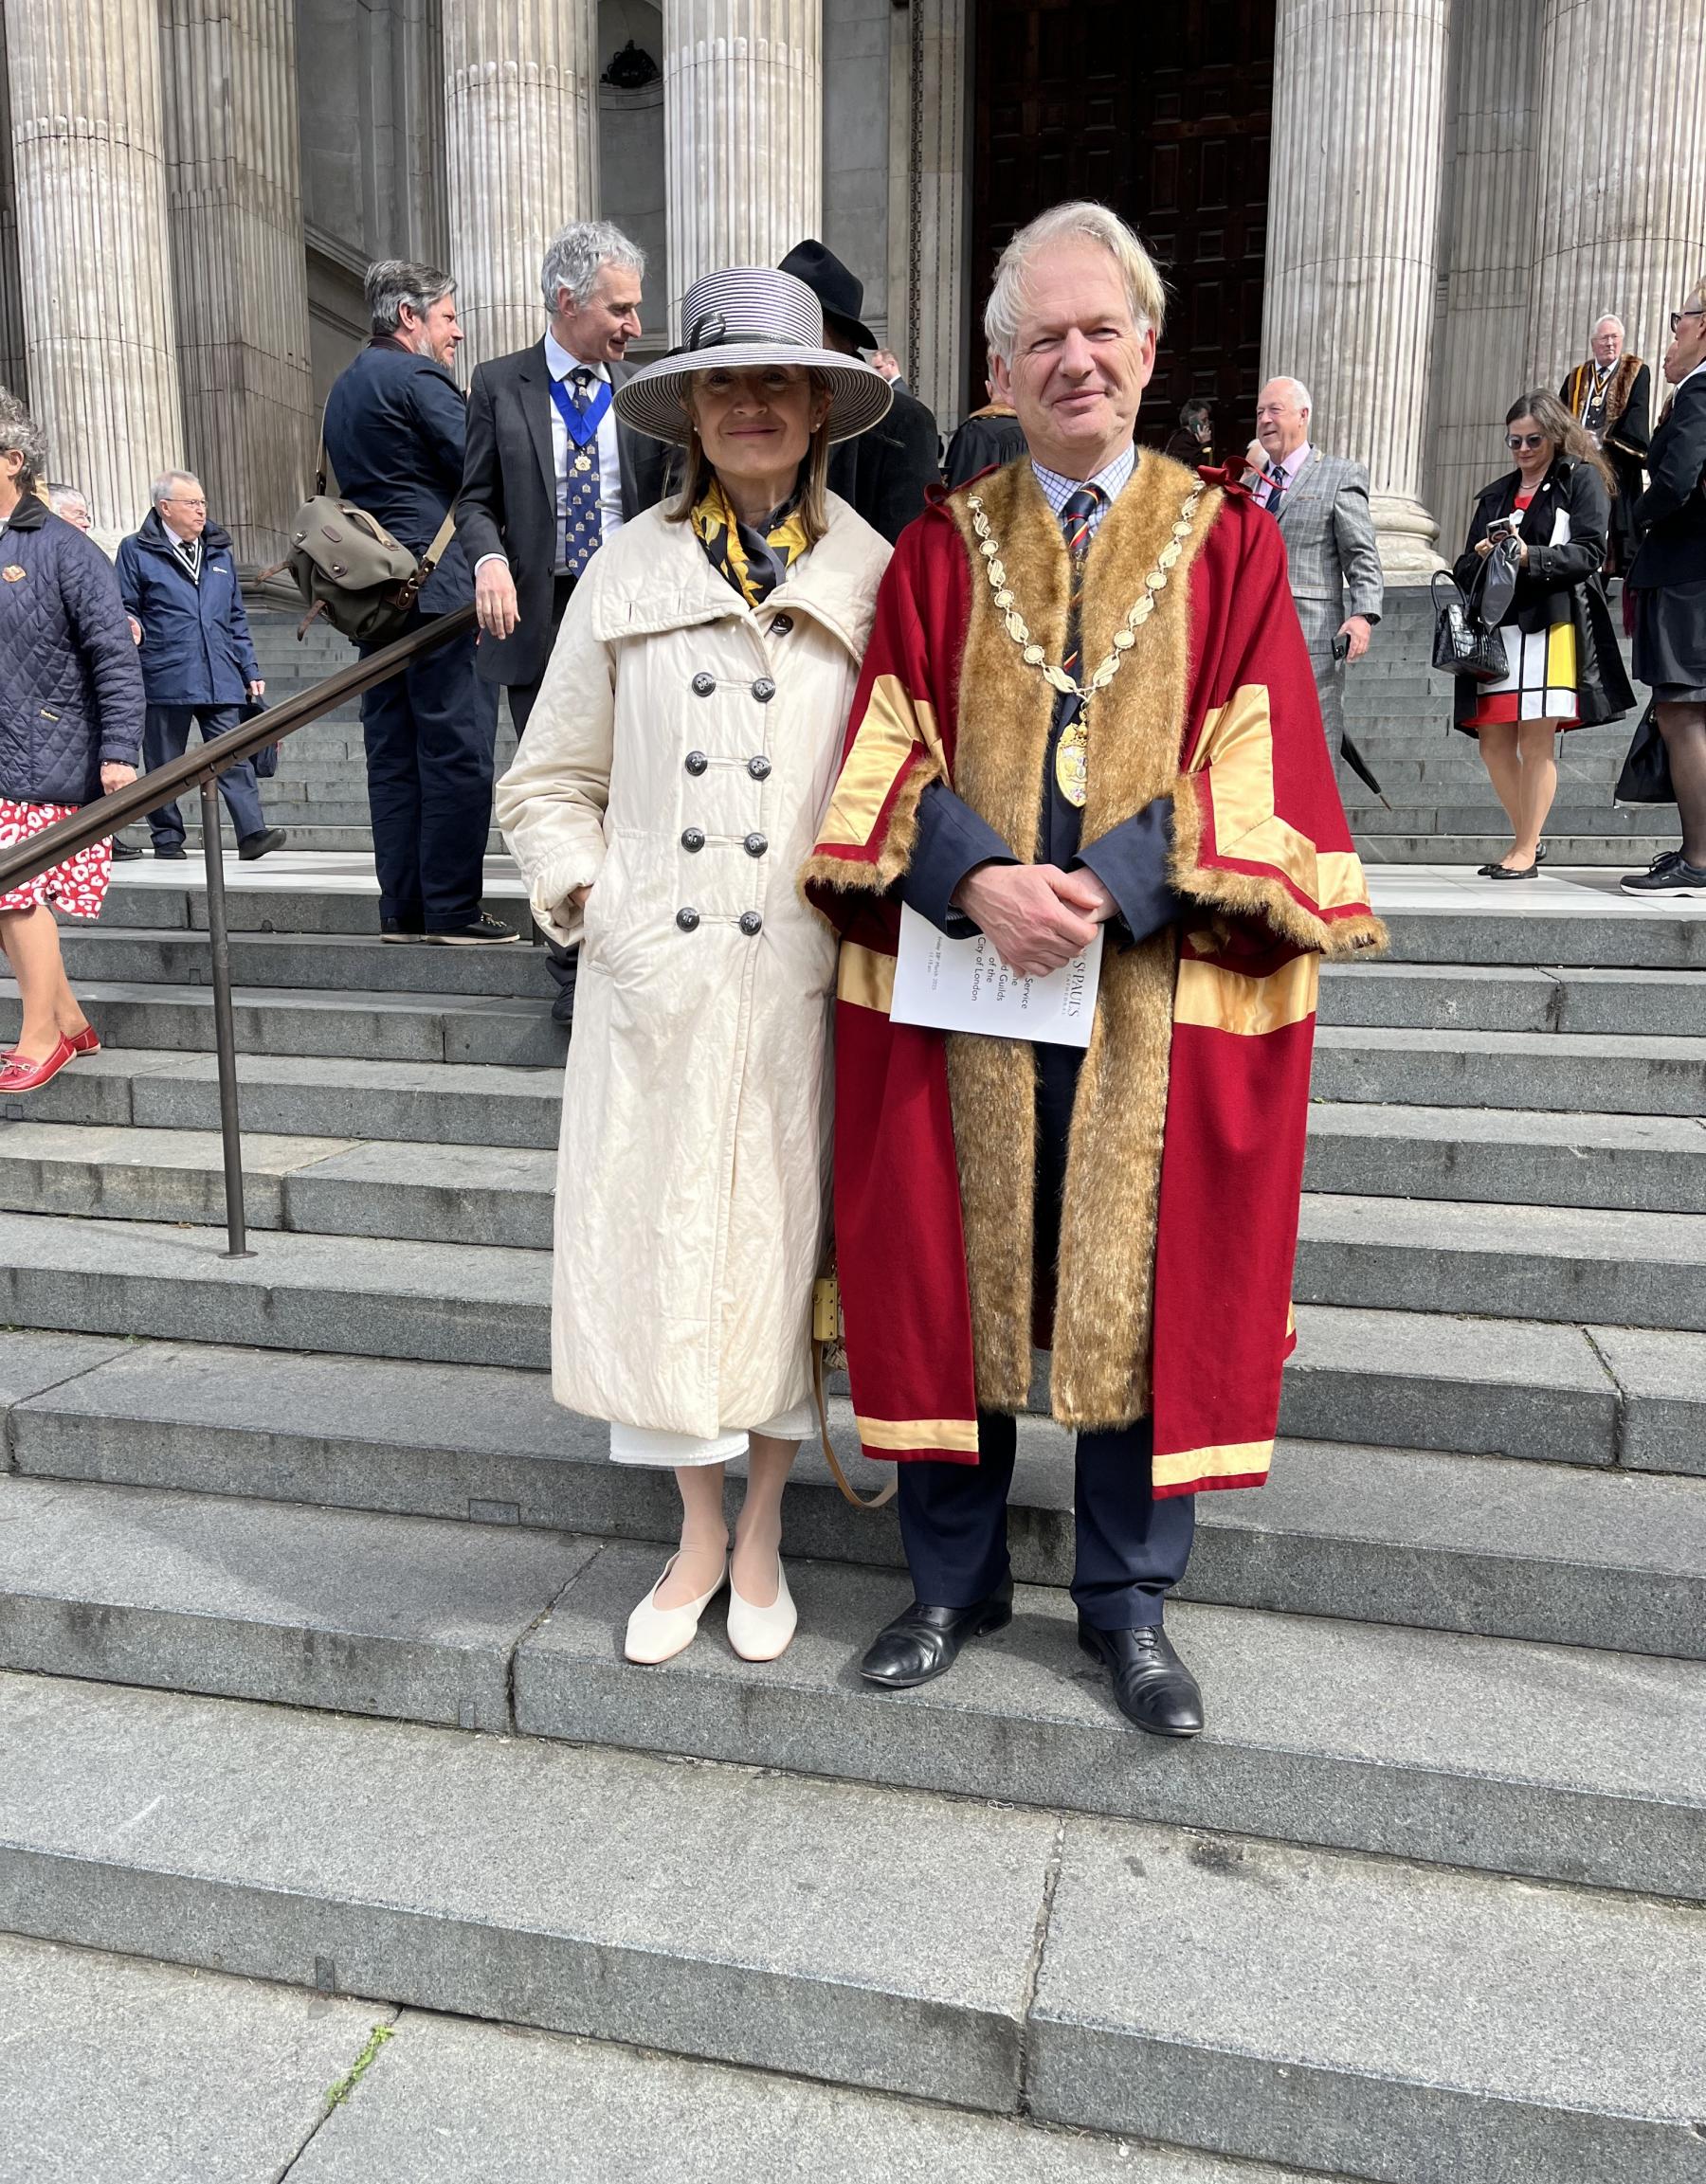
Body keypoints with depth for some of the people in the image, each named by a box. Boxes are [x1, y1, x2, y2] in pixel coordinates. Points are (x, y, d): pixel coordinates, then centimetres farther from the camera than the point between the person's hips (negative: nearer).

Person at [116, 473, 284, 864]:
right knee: (164, 764, 5)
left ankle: (252, 833, -11)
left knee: (234, 758, -6)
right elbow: (125, 608, 5)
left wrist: (251, 670, 14)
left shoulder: (219, 551, 17)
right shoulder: (136, 550, 3)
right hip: (165, 679, -3)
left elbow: (236, 618, 19)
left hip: (220, 680, 3)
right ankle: (167, 839, 14)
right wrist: (132, 627, -18)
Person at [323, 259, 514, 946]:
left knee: (393, 752, 8)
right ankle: (453, 911, -6)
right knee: (458, 749, -7)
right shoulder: (417, 378, -7)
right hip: (439, 587, -9)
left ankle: (402, 909, 11)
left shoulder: (346, 387, 21)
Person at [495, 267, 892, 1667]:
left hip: (804, 979, -1)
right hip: (657, 982, 1)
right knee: (659, 1249, 6)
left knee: (784, 1245, 9)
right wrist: (598, 911, -4)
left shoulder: (874, 578, 4)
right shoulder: (628, 574, 7)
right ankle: (699, 1533, 28)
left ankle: (764, 1532, 30)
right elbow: (548, 787, 10)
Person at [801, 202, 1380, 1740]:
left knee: (1143, 1293, 6)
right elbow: (892, 756, 1)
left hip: (1159, 991, -1)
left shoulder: (1227, 542, 6)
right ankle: (956, 1582, 28)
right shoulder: (941, 549, 9)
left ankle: (1129, 1601, 26)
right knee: (953, 1279, 8)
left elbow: (1255, 763, -2)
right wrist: (977, 881, -17)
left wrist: (1110, 887, -17)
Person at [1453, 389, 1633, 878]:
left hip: (1553, 622, -5)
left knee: (1537, 740, -8)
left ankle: (1526, 851, -3)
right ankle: (1527, 838, 16)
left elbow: (1589, 552, -4)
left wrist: (1529, 556, -17)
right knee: (1494, 741, 2)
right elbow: (1465, 566, 19)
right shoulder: (1496, 493, 22)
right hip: (1496, 625, 5)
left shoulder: (1582, 480, 7)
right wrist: (1479, 560, -5)